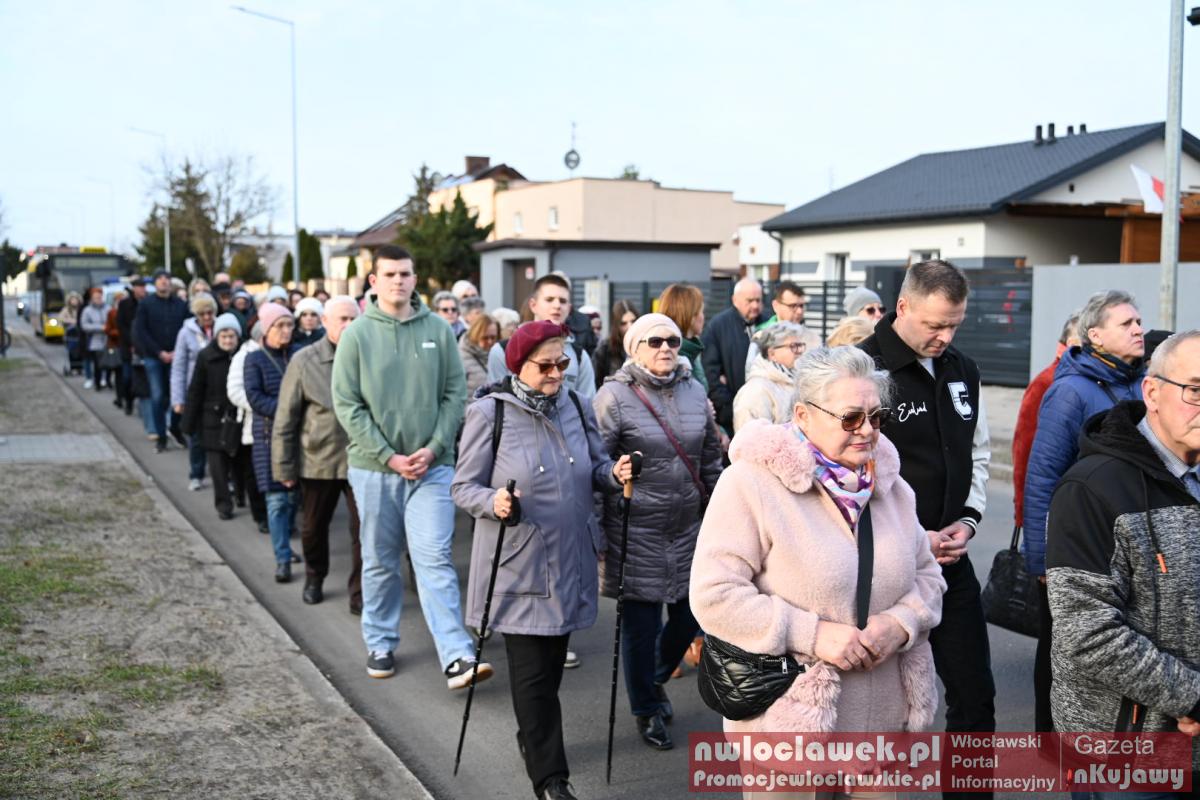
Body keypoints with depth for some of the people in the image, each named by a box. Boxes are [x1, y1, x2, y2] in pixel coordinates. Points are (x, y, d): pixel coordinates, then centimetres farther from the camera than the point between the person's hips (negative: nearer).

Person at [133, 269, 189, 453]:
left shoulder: (181, 304, 6)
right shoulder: (146, 304, 2)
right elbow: (140, 332, -3)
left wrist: (177, 352, -10)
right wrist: (160, 353, -9)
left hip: (176, 356, 1)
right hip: (153, 357, -1)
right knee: (157, 397, 0)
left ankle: (176, 427, 17)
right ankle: (160, 436, 8)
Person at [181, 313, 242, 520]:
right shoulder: (205, 357, -4)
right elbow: (195, 392, -1)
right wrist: (190, 424, -2)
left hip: (238, 418, 0)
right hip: (214, 419, 0)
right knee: (218, 464, 1)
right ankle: (223, 503, 11)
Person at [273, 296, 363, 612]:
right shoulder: (304, 361, -4)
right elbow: (285, 420, -1)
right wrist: (284, 467, -3)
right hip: (317, 460, 1)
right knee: (313, 527, 17)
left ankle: (360, 594, 10)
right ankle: (314, 578, 42)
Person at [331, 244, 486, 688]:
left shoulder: (438, 330, 1)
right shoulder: (357, 335, -3)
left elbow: (455, 393, 3)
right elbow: (347, 404, -5)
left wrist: (434, 448, -9)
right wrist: (389, 456, -12)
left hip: (432, 466, 0)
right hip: (374, 468, 0)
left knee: (435, 560, -5)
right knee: (380, 563, 13)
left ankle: (457, 656, -7)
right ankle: (380, 644, 29)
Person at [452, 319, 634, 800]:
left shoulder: (577, 406, 4)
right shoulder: (489, 413, -12)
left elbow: (594, 468, 12)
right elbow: (463, 487, -9)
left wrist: (614, 473, -10)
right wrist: (493, 503, -30)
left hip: (570, 558, 5)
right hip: (519, 564, -5)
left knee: (552, 663, 19)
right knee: (532, 672, -1)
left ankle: (533, 737, 41)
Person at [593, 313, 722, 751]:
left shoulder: (695, 392, 7)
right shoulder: (614, 396, -10)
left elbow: (711, 460, 15)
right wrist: (597, 530, -11)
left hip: (688, 526, 5)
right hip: (635, 531, -5)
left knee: (691, 613, 11)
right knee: (640, 624, 4)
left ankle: (656, 678, 42)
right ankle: (646, 711, 26)